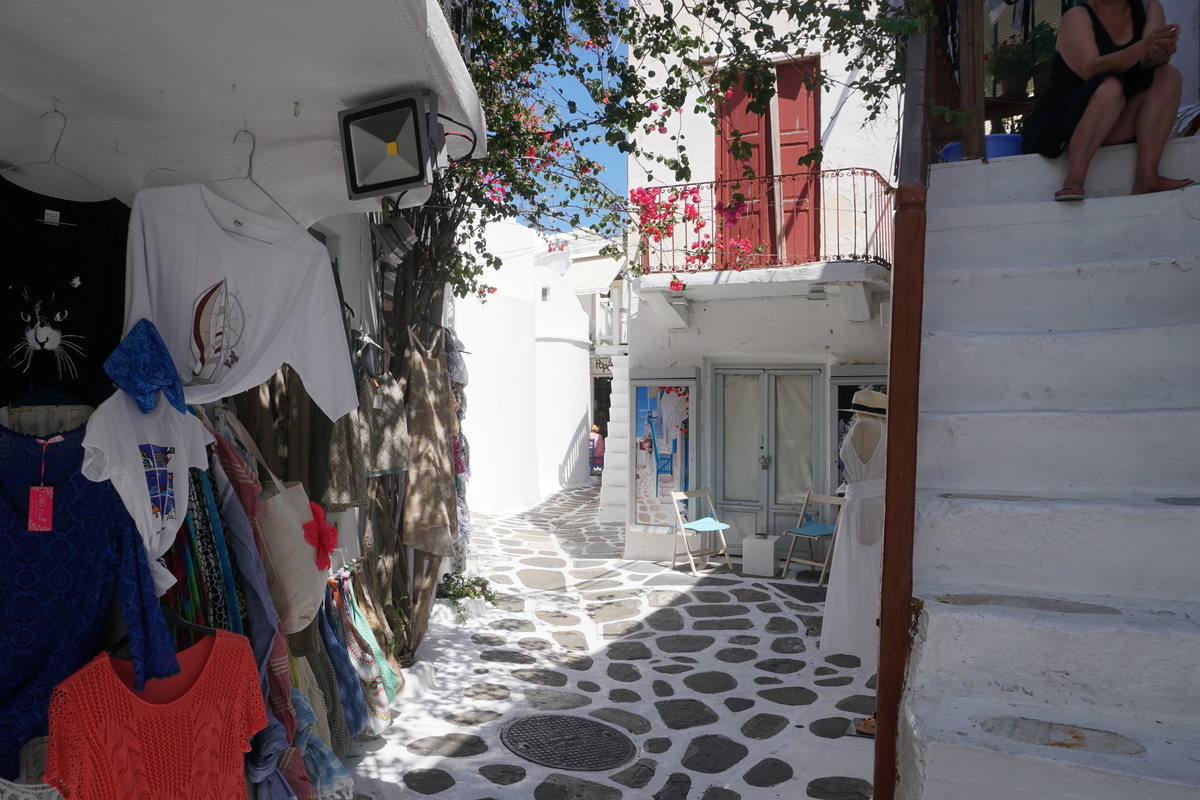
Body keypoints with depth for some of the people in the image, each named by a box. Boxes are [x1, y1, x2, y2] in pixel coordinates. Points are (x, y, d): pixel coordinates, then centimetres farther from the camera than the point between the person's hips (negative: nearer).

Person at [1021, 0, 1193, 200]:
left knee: (1169, 75, -13)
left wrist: (1160, 53, -32)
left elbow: (1146, 64, -9)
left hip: (1118, 127, 5)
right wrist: (1142, 48, -36)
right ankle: (1073, 180, -38)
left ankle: (1146, 176, -25)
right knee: (1110, 86, -29)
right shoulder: (1077, 17, -4)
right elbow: (1090, 70, -22)